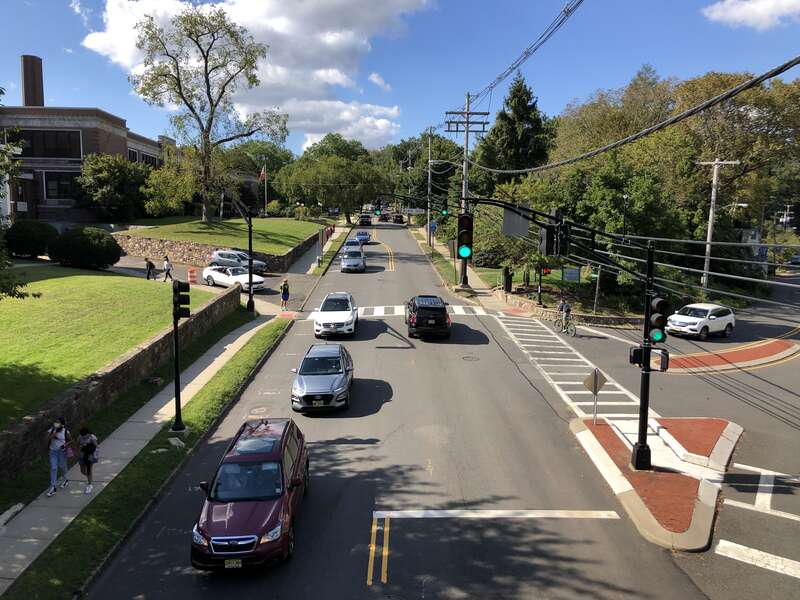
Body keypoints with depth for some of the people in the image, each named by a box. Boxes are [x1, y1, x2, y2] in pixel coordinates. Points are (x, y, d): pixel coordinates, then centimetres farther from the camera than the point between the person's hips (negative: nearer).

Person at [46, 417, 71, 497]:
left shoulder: (65, 431, -9)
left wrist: (65, 445, -17)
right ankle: (53, 488, 0)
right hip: (53, 451, 1)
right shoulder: (51, 430, -6)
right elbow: (48, 438, -18)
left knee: (62, 466, 14)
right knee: (53, 468, -3)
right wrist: (55, 432, -27)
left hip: (62, 451, -1)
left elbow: (69, 441, 2)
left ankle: (65, 480, 43)